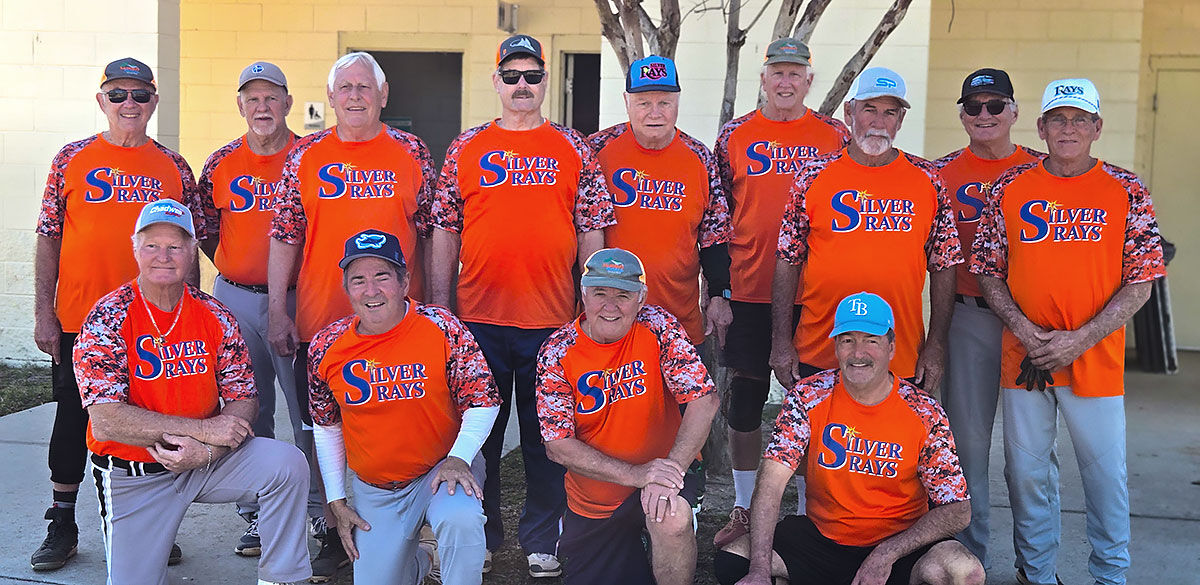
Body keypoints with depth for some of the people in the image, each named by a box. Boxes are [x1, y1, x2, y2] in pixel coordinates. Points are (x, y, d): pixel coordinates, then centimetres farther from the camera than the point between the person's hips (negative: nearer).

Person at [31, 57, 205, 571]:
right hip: (78, 319, 0)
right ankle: (62, 528, 23)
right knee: (72, 421, 8)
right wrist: (43, 312, -2)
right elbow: (48, 239, 3)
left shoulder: (174, 168, 6)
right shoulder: (72, 160, 4)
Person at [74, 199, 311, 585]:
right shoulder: (108, 319, -13)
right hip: (131, 477, -2)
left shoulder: (215, 317, -3)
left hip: (206, 462, 2)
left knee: (287, 464, -21)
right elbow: (105, 422, -21)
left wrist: (207, 451, -22)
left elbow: (244, 401, -2)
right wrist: (204, 428, -25)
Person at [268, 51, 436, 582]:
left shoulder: (412, 153, 4)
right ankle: (334, 535, 24)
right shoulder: (305, 156, 6)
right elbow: (285, 238, 6)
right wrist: (277, 311, 0)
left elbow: (434, 234, 6)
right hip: (319, 322, 1)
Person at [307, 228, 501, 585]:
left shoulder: (442, 328, -13)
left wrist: (458, 458, -24)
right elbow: (326, 426, 9)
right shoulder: (326, 348, -3)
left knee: (459, 521, -35)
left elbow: (483, 401, -9)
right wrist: (336, 501, 7)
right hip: (375, 490, 4)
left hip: (442, 469, -3)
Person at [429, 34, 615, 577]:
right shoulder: (465, 148, 7)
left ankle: (541, 542, 21)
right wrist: (439, 306, 3)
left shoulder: (574, 149, 7)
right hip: (478, 318, 1)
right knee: (479, 430, 9)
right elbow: (444, 232, 7)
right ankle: (479, 538, 25)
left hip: (553, 319, 0)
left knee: (546, 433, 7)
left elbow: (591, 231, 6)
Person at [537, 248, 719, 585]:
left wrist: (671, 468, -30)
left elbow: (705, 399, -17)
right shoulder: (557, 353, -11)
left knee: (672, 517, -33)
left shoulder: (657, 328, -12)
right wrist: (635, 474, -25)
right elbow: (558, 446, -14)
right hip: (592, 501, 2)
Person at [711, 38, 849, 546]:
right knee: (745, 399, 7)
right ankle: (743, 509, 22)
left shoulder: (835, 137, 5)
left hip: (816, 295, 0)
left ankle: (809, 511, 21)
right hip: (749, 294, 1)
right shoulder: (734, 137, 5)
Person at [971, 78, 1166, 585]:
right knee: (1026, 470, 11)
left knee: (1105, 472, 6)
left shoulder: (1127, 192, 0)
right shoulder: (1010, 190, 3)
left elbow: (1141, 282, -2)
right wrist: (1023, 328, -9)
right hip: (1022, 355, 2)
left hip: (1097, 359, -1)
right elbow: (988, 271, 6)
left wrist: (1080, 339, -13)